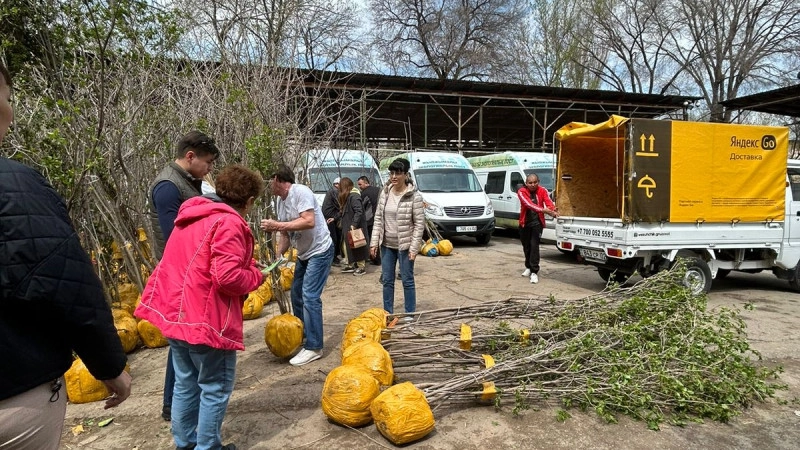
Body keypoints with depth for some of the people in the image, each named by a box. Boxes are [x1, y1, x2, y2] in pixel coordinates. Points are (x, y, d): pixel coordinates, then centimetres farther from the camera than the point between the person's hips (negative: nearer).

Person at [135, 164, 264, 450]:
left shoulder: (193, 216, 13)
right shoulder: (229, 223, -16)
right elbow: (227, 276, -26)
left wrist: (245, 264, 15)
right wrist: (256, 275, -7)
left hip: (174, 313, 9)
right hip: (206, 320, -9)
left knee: (186, 384, 21)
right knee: (216, 388, 8)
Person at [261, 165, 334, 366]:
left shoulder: (301, 192, -19)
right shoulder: (281, 201, 7)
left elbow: (309, 221, -31)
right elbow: (285, 234, 9)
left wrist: (277, 225, -30)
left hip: (320, 251, -10)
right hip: (303, 254, 10)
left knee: (310, 297, -12)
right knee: (296, 294, 15)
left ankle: (313, 347, -4)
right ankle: (301, 335, 31)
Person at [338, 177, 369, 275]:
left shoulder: (354, 196, -17)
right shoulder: (348, 196, 14)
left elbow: (359, 211, -24)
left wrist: (354, 224, -27)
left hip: (356, 227, -9)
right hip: (348, 227, 9)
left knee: (357, 247, -2)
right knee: (348, 245, 12)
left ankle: (362, 267, 7)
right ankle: (351, 265, 22)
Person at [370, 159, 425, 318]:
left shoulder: (414, 196, -12)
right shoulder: (384, 193, 3)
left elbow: (419, 223, -11)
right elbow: (378, 218, 6)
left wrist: (414, 247, -15)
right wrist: (374, 242, 1)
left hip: (405, 245, -5)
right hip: (387, 245, 5)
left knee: (407, 281, 6)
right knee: (387, 280, 13)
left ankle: (410, 315, 19)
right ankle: (387, 313, 27)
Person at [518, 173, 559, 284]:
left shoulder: (543, 191, -5)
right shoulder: (522, 191, -12)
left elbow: (549, 202, -20)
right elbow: (529, 204, -28)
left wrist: (552, 210, -43)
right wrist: (543, 210, -42)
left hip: (537, 222, -1)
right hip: (524, 222, 1)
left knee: (534, 245, -12)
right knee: (526, 246, 13)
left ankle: (534, 272, -10)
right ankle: (528, 267, 34)